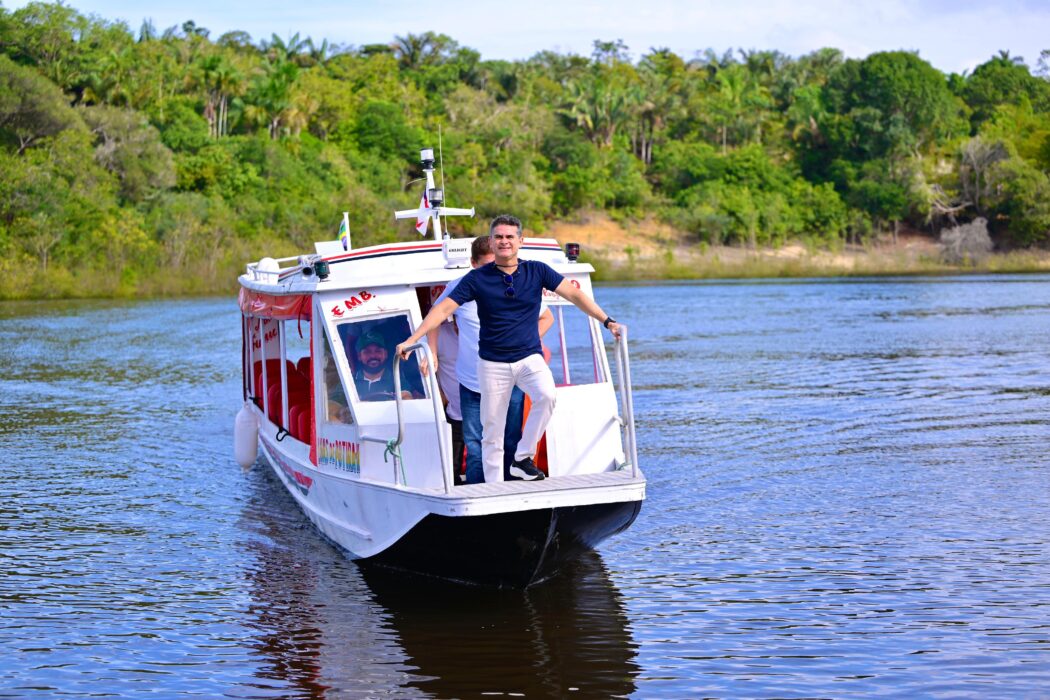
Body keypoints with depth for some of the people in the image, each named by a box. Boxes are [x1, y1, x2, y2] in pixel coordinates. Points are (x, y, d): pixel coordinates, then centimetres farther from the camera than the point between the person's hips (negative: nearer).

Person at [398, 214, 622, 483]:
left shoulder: (537, 271, 0)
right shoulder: (477, 278, -3)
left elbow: (574, 294, 2)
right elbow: (443, 309, -5)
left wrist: (607, 321, -5)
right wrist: (411, 340, -13)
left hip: (530, 357, 0)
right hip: (493, 363, 0)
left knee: (547, 395, -29)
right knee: (492, 432, 1)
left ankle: (523, 458, -14)